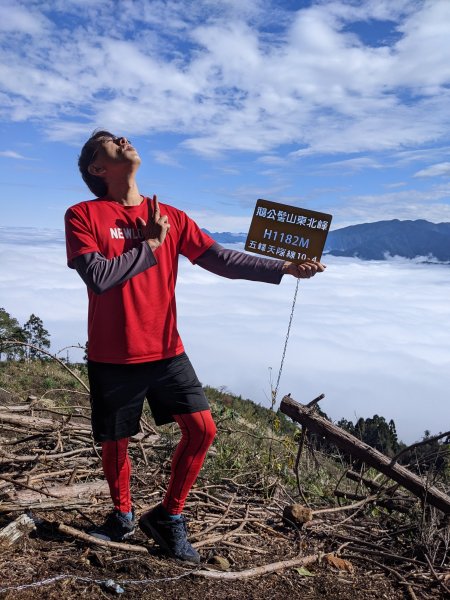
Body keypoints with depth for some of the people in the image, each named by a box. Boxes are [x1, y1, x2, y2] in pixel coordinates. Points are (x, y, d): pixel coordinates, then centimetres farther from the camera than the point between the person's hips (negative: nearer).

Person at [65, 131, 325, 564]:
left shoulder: (171, 217, 4)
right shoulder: (83, 216, -6)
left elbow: (222, 260, 0)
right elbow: (98, 276, -19)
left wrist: (283, 269, -7)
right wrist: (150, 244, -11)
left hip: (166, 352, 3)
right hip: (112, 359, -3)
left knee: (201, 429, -3)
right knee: (115, 442, 11)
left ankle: (168, 517, 22)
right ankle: (122, 515, 41)